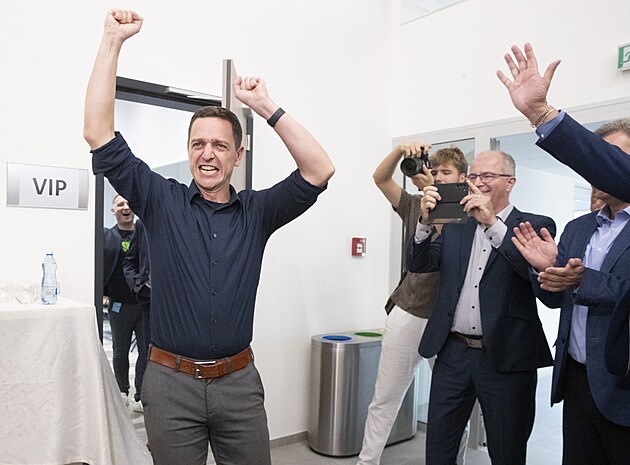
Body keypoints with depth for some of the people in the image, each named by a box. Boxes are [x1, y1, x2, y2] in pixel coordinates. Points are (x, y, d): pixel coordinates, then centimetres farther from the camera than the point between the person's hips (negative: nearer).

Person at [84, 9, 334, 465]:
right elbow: (99, 135, -6)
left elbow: (319, 170, -9)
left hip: (239, 381, 1)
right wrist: (113, 40, -9)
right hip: (172, 381, 0)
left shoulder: (257, 211, 1)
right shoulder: (161, 201, -1)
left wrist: (266, 107, -11)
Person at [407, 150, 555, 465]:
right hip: (453, 353, 4)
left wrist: (493, 223, -23)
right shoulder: (455, 228, 11)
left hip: (506, 357, -3)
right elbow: (419, 264, 4)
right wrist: (425, 221, -12)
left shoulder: (536, 226, -1)